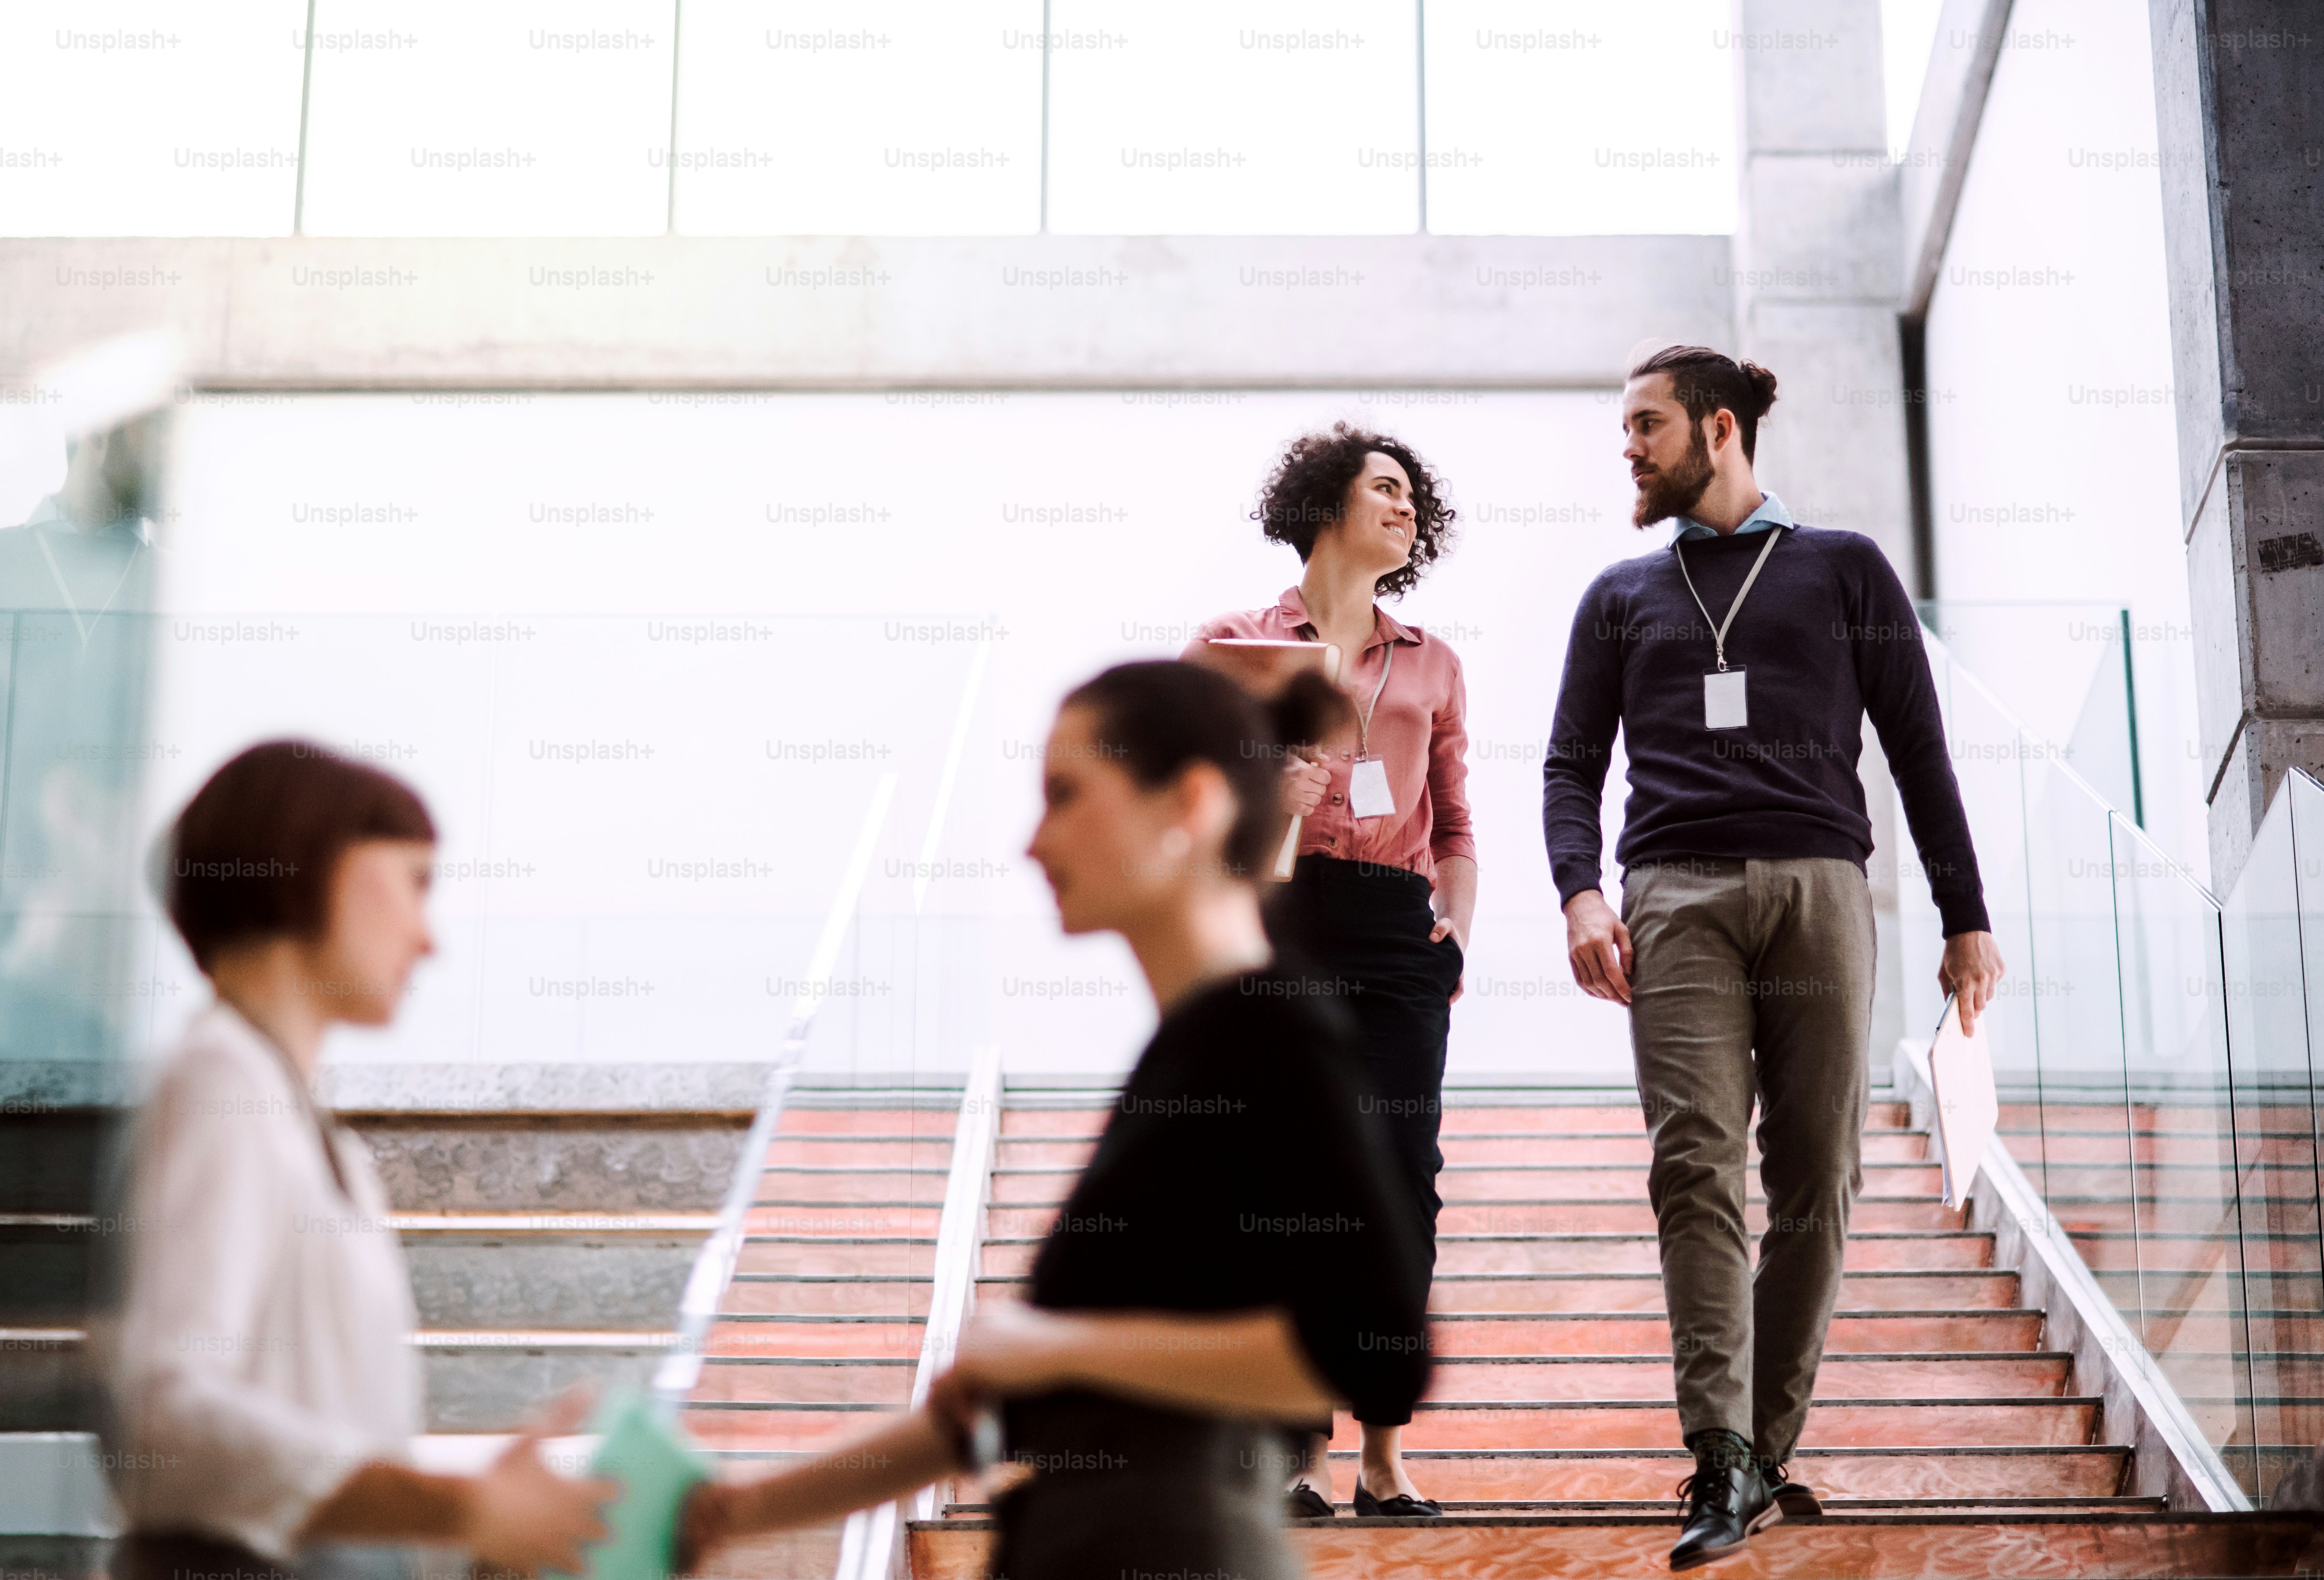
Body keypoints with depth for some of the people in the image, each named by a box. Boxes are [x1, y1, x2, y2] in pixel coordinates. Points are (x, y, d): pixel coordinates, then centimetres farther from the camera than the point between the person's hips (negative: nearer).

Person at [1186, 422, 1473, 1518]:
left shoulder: (1431, 667, 21)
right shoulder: (1234, 645, 11)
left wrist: (1457, 918, 5)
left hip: (1397, 936, 2)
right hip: (1272, 923, -2)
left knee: (1401, 1180, -6)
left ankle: (1385, 1455, 0)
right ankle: (1304, 1448, 3)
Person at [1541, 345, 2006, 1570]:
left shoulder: (1845, 570, 17)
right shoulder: (1621, 596, 23)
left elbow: (1918, 751, 14)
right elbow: (1572, 765, 16)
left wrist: (1965, 917, 8)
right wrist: (1581, 893, -3)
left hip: (1818, 887, 0)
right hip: (1677, 898, 0)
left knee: (1817, 1179, -4)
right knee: (1696, 1164, -15)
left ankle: (1768, 1450, 4)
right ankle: (1723, 1465, -21)